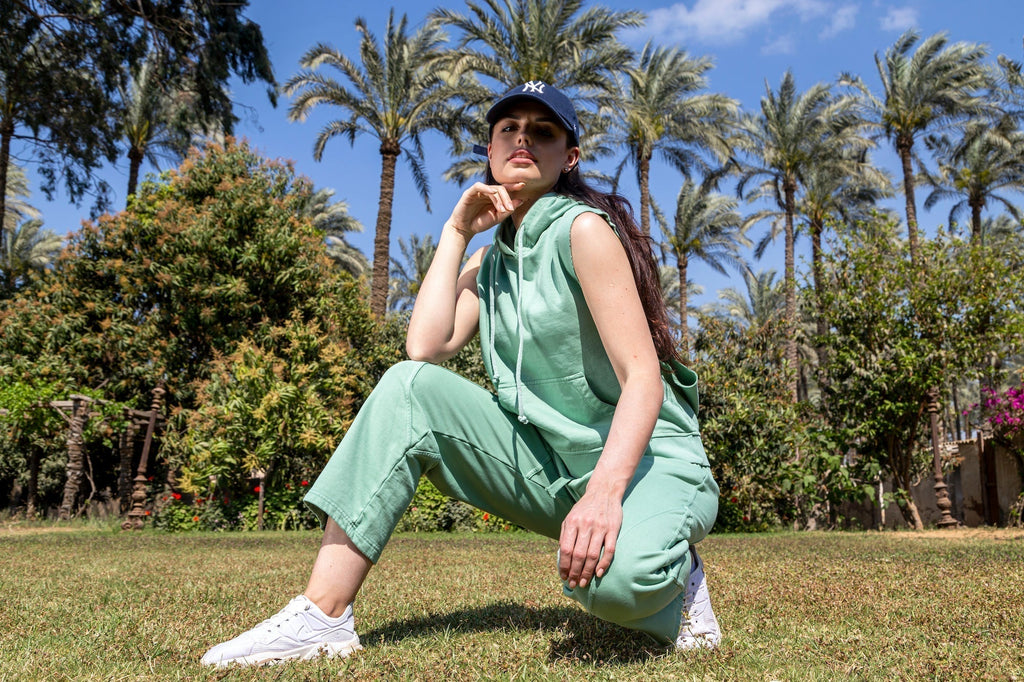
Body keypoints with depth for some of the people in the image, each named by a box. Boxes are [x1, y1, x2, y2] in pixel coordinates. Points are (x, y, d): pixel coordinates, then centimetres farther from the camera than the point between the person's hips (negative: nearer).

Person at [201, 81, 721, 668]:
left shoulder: (583, 228, -11)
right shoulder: (491, 261, 11)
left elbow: (643, 377, -20)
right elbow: (426, 347, -6)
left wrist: (605, 490, -36)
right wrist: (456, 232, 0)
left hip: (645, 456, -5)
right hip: (547, 461, 6)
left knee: (619, 576, -39)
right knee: (409, 386, -14)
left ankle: (674, 577, 0)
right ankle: (324, 616, -16)